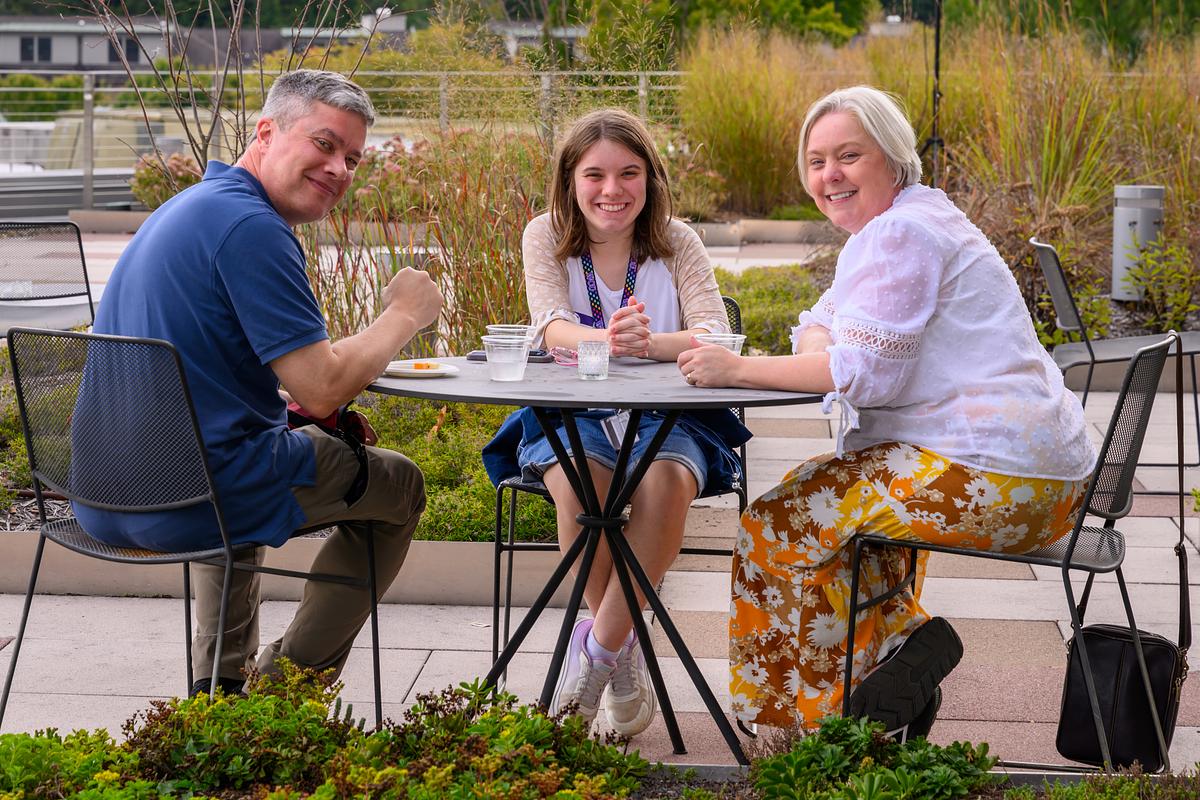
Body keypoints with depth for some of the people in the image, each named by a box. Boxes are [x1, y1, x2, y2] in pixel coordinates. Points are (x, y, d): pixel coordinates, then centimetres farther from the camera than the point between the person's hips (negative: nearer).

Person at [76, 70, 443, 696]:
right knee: (399, 485, 13)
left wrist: (327, 392, 10)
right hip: (198, 497, -9)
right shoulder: (251, 228, -18)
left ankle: (219, 685, 38)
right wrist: (403, 314, -5)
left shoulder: (185, 207, 15)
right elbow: (321, 391, -20)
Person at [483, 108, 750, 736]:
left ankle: (597, 650, -16)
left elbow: (715, 333, -13)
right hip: (573, 414, 0)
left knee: (668, 483, -33)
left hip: (666, 415, 0)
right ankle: (625, 655, -12)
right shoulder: (546, 236, 3)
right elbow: (552, 326, -14)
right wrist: (607, 339, -39)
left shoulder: (677, 242, 2)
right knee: (579, 482, -33)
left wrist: (649, 342, -36)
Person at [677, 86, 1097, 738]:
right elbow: (821, 327, 19)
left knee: (776, 525, -5)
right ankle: (909, 640, 13)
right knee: (814, 491, 23)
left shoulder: (901, 232, -14)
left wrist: (739, 369, -17)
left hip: (996, 481, -11)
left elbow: (868, 369, -21)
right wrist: (818, 344, -6)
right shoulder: (886, 227, 20)